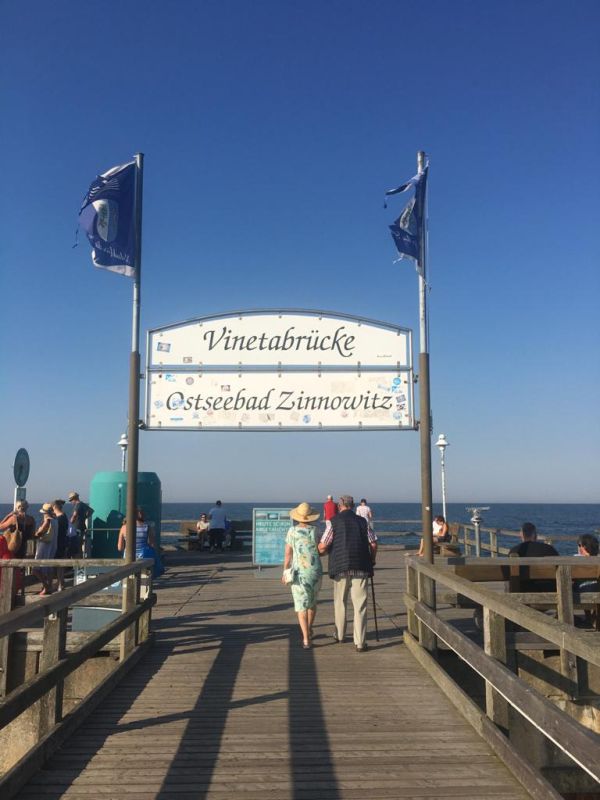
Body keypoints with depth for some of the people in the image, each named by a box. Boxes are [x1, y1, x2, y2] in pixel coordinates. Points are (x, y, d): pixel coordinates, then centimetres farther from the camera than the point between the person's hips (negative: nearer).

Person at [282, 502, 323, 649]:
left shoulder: (292, 531, -6)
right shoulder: (316, 530, -4)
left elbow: (288, 554, -4)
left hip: (299, 573, -2)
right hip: (316, 572, 2)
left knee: (302, 606, 3)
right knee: (312, 602, 22)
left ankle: (306, 639, -6)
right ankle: (309, 630, 38)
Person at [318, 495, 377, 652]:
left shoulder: (335, 522, -3)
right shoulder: (362, 521, 4)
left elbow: (322, 547, -7)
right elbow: (373, 544, 3)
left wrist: (326, 550, 16)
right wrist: (372, 560, 19)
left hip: (340, 567, -1)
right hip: (360, 568, 1)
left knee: (340, 602, 17)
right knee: (360, 604, 2)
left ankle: (339, 635, 30)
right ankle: (360, 642, -1)